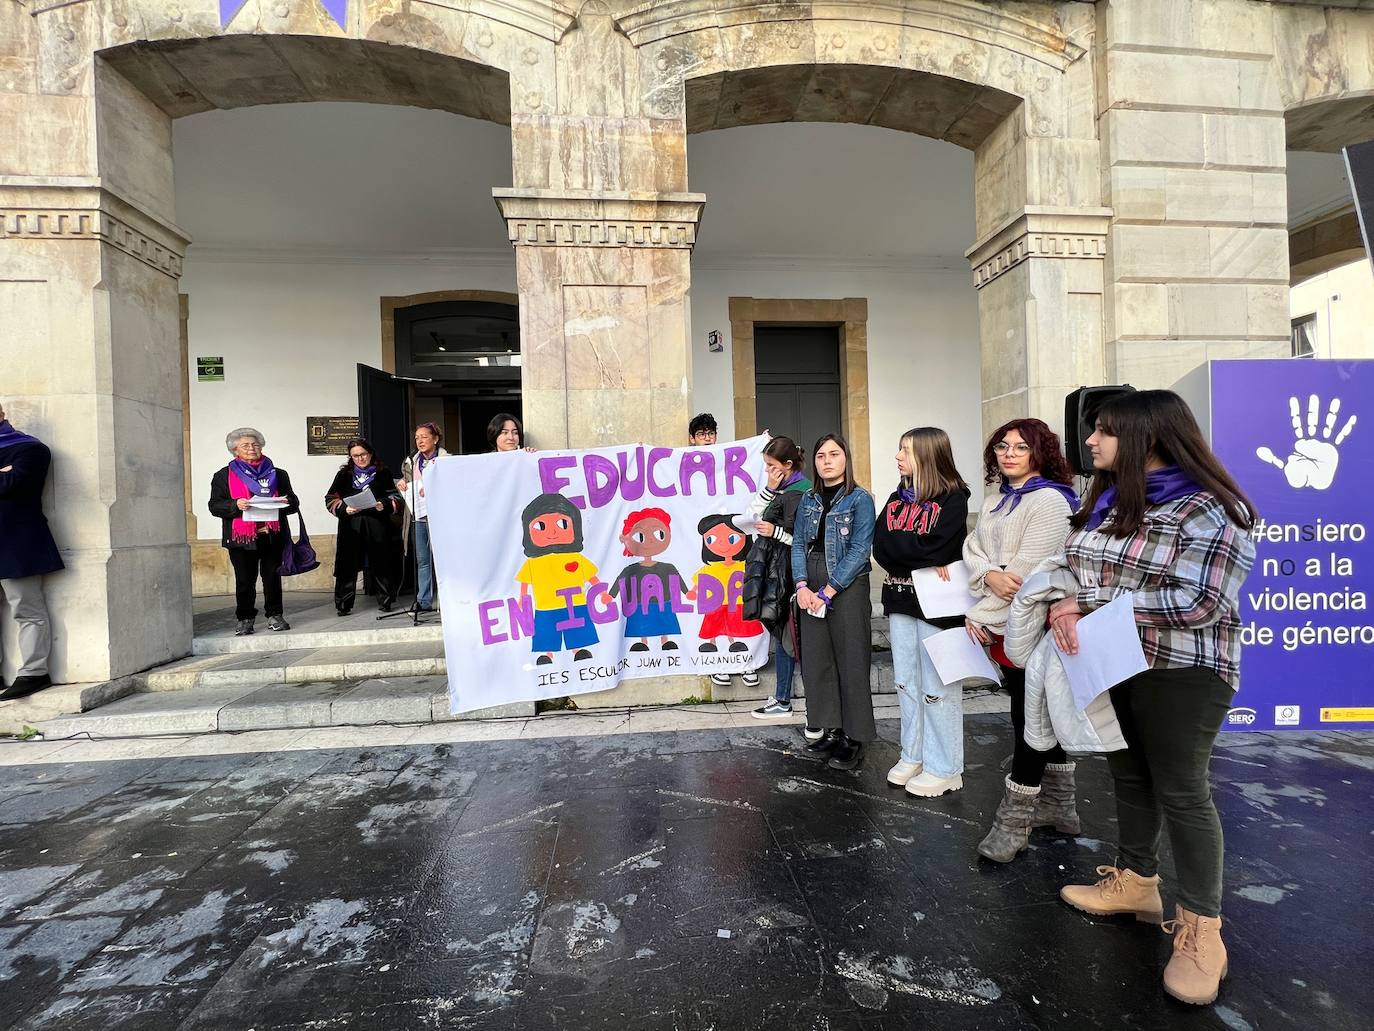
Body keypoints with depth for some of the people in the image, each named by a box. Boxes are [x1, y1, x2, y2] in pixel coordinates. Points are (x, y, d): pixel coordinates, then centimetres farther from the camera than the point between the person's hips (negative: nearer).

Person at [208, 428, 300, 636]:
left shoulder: (277, 474, 14)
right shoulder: (223, 476, 9)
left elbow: (293, 503, 14)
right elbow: (214, 506, 1)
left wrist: (285, 502, -9)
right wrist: (236, 505, -18)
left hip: (272, 535, 1)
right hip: (241, 538, -1)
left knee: (272, 577, 5)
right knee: (244, 580, 3)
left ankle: (274, 615, 14)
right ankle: (245, 619, 13)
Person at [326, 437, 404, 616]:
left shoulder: (383, 473, 11)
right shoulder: (344, 474, 14)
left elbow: (395, 497, 9)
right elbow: (331, 499, 10)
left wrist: (384, 505, -12)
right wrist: (344, 509, -9)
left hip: (377, 525, -1)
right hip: (350, 526, 1)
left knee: (381, 564, 1)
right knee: (348, 565, -1)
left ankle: (385, 601, 13)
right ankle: (343, 605, 7)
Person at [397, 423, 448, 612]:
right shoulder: (411, 461, 15)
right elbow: (407, 484, 27)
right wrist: (401, 484, 5)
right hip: (418, 515, 6)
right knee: (422, 560, 8)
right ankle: (424, 601, 14)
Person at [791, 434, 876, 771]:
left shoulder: (860, 499, -4)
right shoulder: (808, 500, 12)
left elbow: (860, 551, -11)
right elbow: (799, 544, 8)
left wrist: (827, 591, -15)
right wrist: (802, 586, -7)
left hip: (847, 589, -5)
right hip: (811, 592, 5)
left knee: (851, 661, 1)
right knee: (816, 660, 9)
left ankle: (854, 738, 14)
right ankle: (831, 731, 23)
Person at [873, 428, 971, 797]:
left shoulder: (953, 499, -7)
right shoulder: (897, 497, 12)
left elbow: (938, 551, -20)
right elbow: (880, 548, 0)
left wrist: (901, 552, -8)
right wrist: (923, 559, -11)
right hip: (900, 599, 7)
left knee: (938, 686, 1)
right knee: (906, 682, 14)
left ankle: (944, 768, 15)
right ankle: (913, 755, 28)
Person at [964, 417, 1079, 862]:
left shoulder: (1049, 500, -12)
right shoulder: (995, 499, 14)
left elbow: (1028, 569, -19)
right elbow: (973, 548, 6)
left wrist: (982, 616, -15)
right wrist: (989, 575, -16)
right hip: (1004, 626, 9)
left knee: (1031, 720, 0)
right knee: (1032, 715, 17)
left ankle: (1014, 820, 12)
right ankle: (1059, 806, 33)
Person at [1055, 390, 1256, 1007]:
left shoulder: (1209, 509, -16)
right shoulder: (1103, 501, 7)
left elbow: (1196, 604, -22)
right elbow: (1072, 568, 9)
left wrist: (1092, 604, -22)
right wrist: (1065, 608, -14)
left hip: (1179, 672, -7)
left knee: (1181, 791, 3)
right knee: (1129, 775, 18)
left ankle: (1201, 931, 20)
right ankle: (1136, 883, 36)